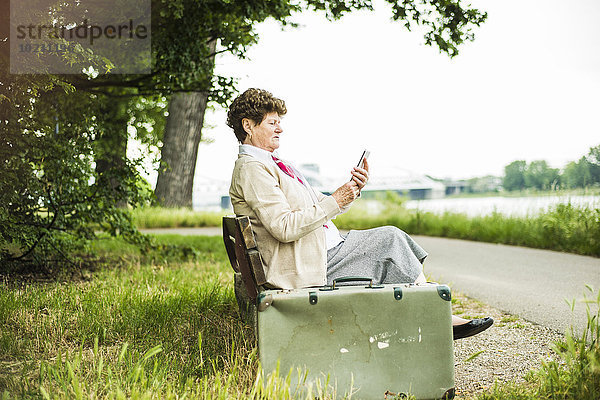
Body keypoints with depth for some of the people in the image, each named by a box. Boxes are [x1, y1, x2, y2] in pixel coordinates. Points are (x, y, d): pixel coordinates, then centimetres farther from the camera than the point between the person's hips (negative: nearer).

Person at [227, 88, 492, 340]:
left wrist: (352, 189, 1)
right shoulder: (251, 169, -13)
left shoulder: (272, 165, 19)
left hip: (324, 252, 10)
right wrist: (335, 202, -19)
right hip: (306, 268, -10)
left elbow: (320, 207, 18)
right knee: (390, 240, -10)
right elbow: (284, 228, -24)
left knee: (393, 237, 3)